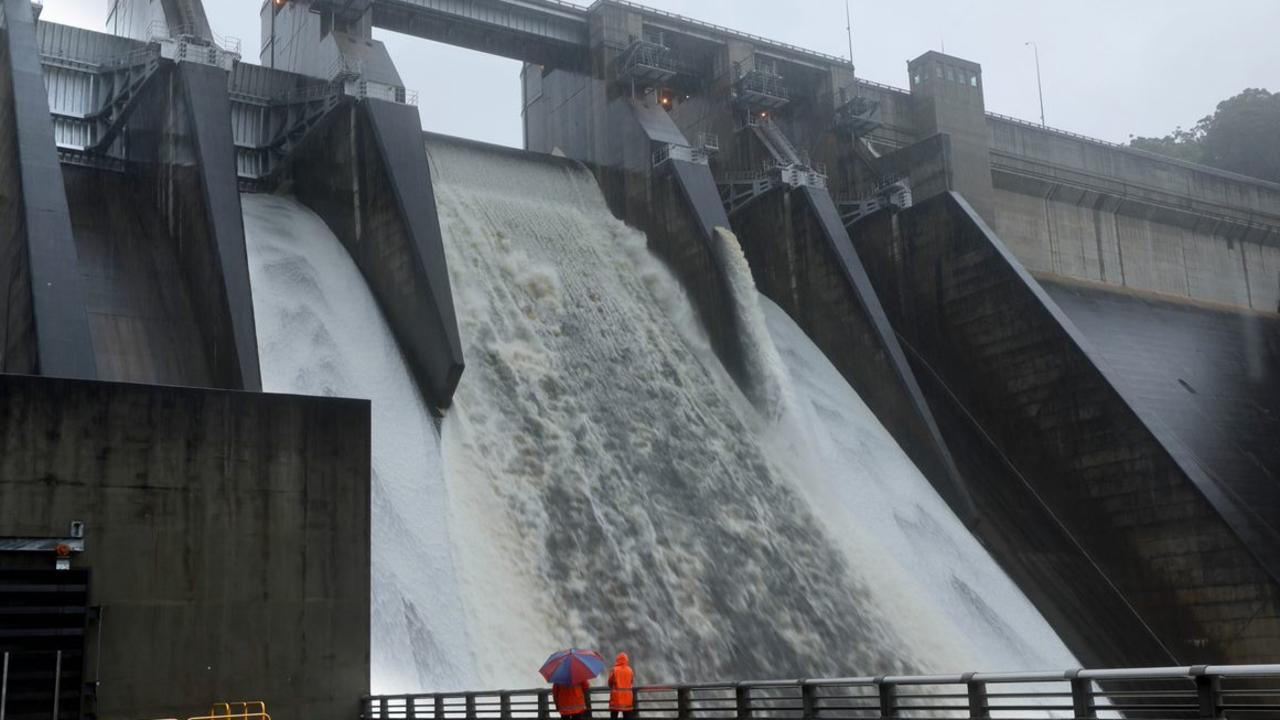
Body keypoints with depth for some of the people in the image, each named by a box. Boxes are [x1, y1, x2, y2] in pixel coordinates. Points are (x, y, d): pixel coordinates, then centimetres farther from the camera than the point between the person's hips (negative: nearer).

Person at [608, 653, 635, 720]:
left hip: (616, 695, -2)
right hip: (627, 695, 2)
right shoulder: (630, 670, 1)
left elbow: (610, 682, -1)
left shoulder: (614, 670, -6)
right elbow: (632, 684, 6)